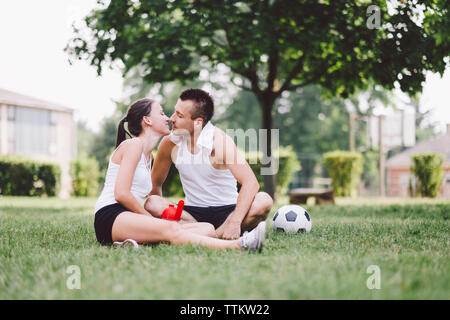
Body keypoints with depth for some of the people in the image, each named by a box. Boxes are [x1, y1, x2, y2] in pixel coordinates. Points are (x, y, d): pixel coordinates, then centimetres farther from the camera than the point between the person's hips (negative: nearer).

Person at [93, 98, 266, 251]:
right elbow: (121, 194, -13)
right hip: (110, 218, -9)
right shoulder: (133, 145, -3)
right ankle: (237, 246, -55)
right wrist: (151, 219, -5)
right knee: (171, 230, -35)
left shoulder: (147, 153, 24)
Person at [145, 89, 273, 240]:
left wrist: (235, 222, -36)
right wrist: (161, 212, -5)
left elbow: (251, 182, -26)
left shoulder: (220, 140, -16)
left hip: (226, 211, -3)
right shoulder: (169, 143, -4)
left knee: (264, 201, -30)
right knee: (151, 203, -25)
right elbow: (155, 184, 9)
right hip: (192, 213, 3)